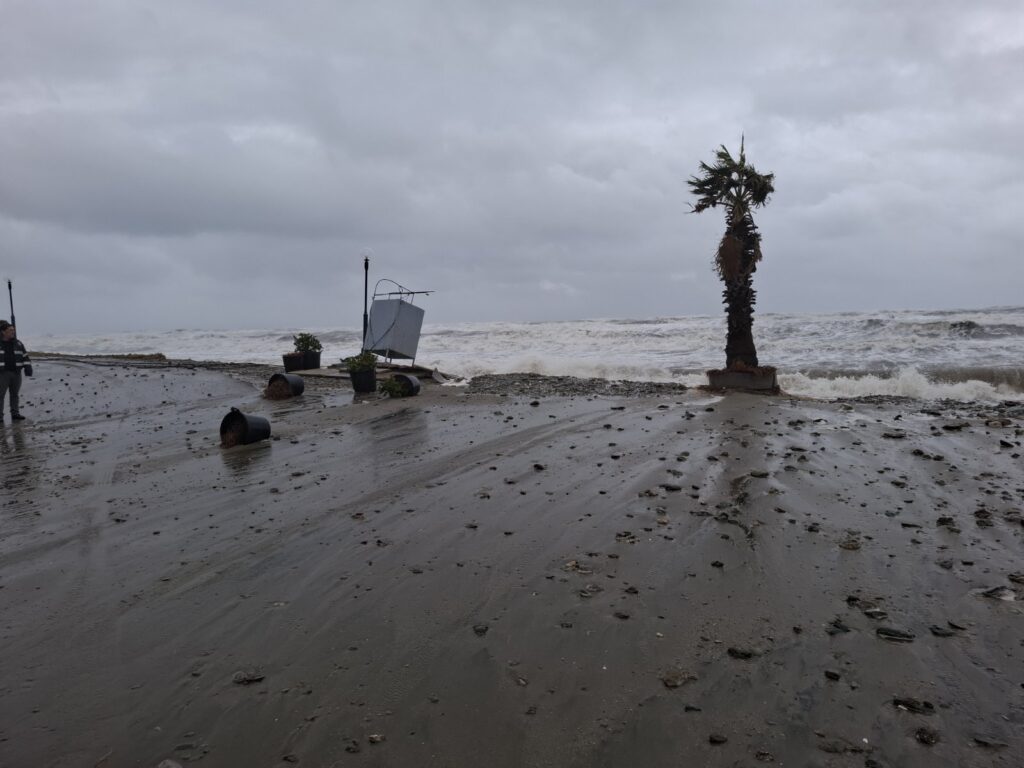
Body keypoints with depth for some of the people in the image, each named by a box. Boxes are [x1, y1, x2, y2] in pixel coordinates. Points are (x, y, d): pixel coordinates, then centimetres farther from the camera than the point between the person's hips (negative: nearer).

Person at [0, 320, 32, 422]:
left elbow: (25, 356, 10)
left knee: (14, 394, 8)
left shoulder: (18, 343, 9)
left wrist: (28, 367, -1)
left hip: (16, 372, 3)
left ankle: (15, 413, 14)